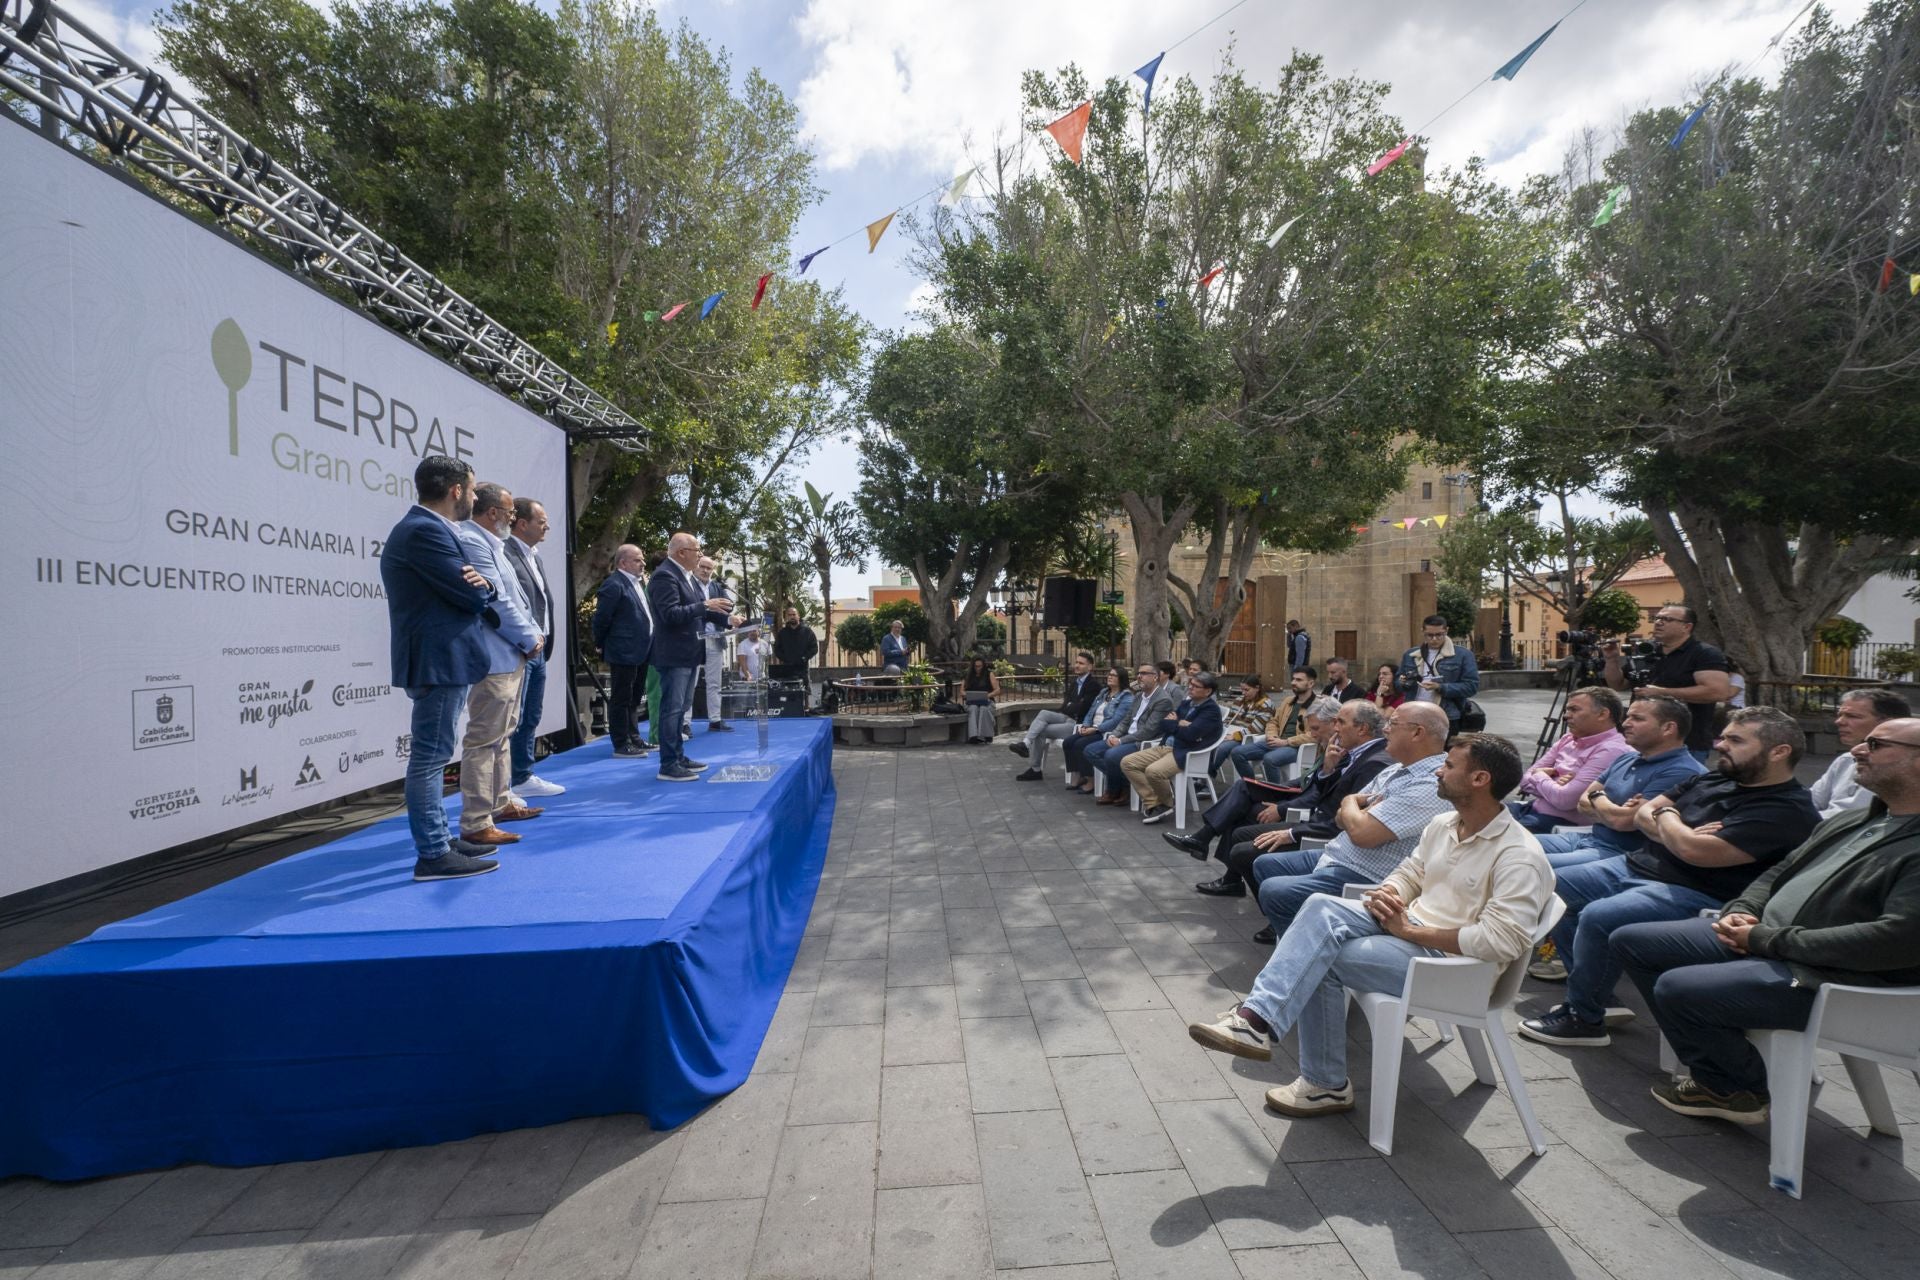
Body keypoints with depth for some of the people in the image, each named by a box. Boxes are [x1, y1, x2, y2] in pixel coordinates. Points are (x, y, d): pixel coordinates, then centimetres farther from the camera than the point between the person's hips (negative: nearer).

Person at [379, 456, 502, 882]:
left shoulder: (426, 528, 18)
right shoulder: (424, 531, -16)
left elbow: (468, 587, 15)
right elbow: (471, 594, -20)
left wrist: (481, 584, -8)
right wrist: (484, 587, 3)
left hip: (441, 659, 11)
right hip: (440, 660, -11)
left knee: (432, 755, 17)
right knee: (431, 756, -6)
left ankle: (436, 838, 29)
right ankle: (433, 855, 1)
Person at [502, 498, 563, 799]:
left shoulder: (534, 557, 16)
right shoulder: (506, 554, -14)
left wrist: (545, 641, 8)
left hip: (537, 651, 9)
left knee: (531, 718, 15)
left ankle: (523, 777, 26)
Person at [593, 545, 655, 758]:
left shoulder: (639, 583, 14)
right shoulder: (614, 585, -15)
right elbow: (601, 618, -14)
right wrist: (601, 645, -4)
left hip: (641, 652, 9)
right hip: (623, 653, -9)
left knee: (635, 698, 17)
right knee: (621, 700, 0)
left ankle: (634, 739, 27)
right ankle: (621, 744, 7)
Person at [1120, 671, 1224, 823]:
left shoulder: (1211, 710, -7)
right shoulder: (1187, 703, 18)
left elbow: (1190, 734, -20)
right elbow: (1162, 723, 11)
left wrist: (1173, 724, -1)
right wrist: (1178, 723, -8)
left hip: (1187, 753, -9)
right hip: (1165, 747, 9)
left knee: (1153, 771, -33)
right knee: (1127, 763, -4)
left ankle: (1166, 804, -2)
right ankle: (1153, 803, -3)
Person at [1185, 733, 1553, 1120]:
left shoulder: (1519, 855, -16)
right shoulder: (1443, 824, 9)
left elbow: (1501, 941, -25)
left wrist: (1410, 930, -20)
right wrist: (1387, 896, -6)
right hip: (1408, 925, 7)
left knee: (1319, 960, -24)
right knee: (1322, 907, -23)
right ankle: (1256, 1016, -25)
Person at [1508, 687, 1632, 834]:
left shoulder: (1612, 751, -15)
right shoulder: (1568, 739, 12)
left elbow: (1564, 799, -22)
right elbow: (1526, 780, 10)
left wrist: (1540, 776, -3)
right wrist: (1549, 780, -12)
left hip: (1561, 823, -8)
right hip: (1533, 807, 8)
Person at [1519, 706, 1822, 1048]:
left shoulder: (1788, 810, -13)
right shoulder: (1716, 778, 14)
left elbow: (1696, 851, -25)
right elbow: (1643, 813, 13)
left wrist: (1667, 817, -4)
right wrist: (1675, 833, -9)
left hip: (1695, 895, -10)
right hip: (1636, 865, 10)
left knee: (1598, 917, -30)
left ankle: (1584, 1019, -9)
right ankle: (1593, 990, 9)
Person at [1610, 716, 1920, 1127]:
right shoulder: (1848, 819, 16)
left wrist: (1766, 939, -20)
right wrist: (1743, 911, 1)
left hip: (1826, 973, -9)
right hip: (1758, 936, 9)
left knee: (1677, 987, -26)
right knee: (1629, 941, 2)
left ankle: (1740, 1087, 5)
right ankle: (1718, 1067, 8)